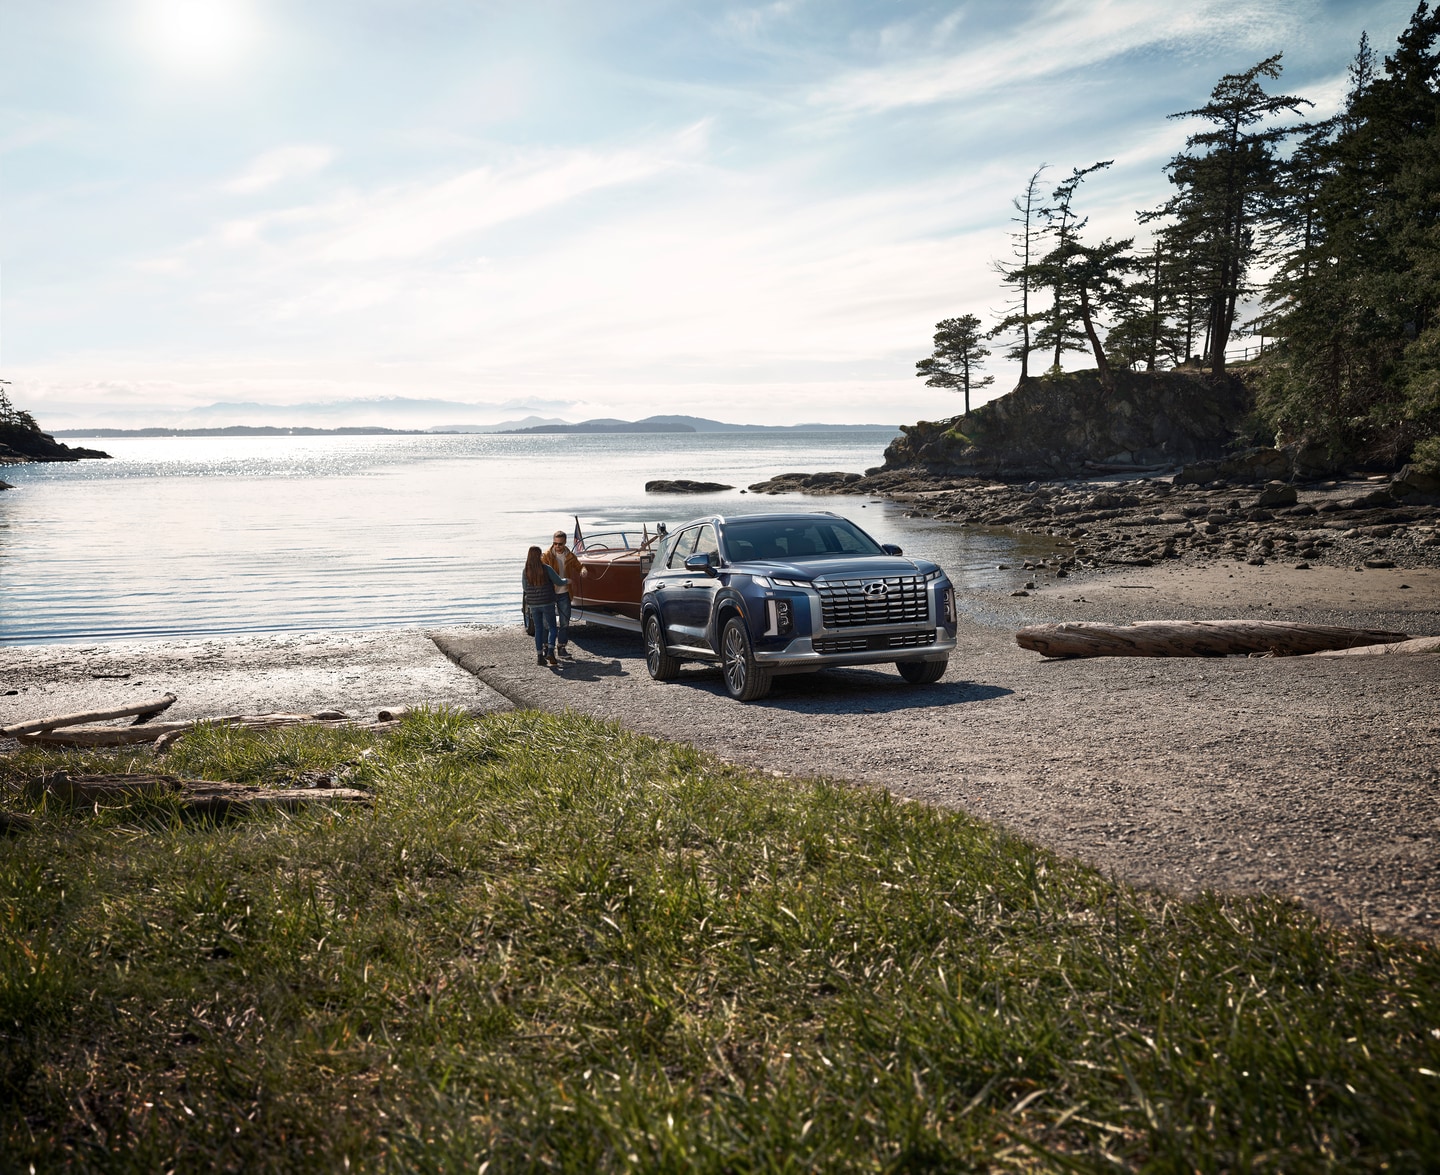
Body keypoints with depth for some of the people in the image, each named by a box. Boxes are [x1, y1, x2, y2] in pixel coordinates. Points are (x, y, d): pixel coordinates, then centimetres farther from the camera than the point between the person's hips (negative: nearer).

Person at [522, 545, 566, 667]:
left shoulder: (526, 571, -4)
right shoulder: (547, 569, -11)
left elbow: (525, 587, 8)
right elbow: (559, 582, -4)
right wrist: (566, 580, 18)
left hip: (533, 604, 3)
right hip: (547, 603, -3)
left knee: (538, 629, 12)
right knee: (552, 628, 8)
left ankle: (540, 656, 9)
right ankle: (550, 652, -11)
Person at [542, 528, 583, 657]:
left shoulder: (570, 556, 3)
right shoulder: (547, 556, -7)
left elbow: (579, 568, 21)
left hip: (564, 594, 3)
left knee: (565, 622, 4)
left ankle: (562, 646, 13)